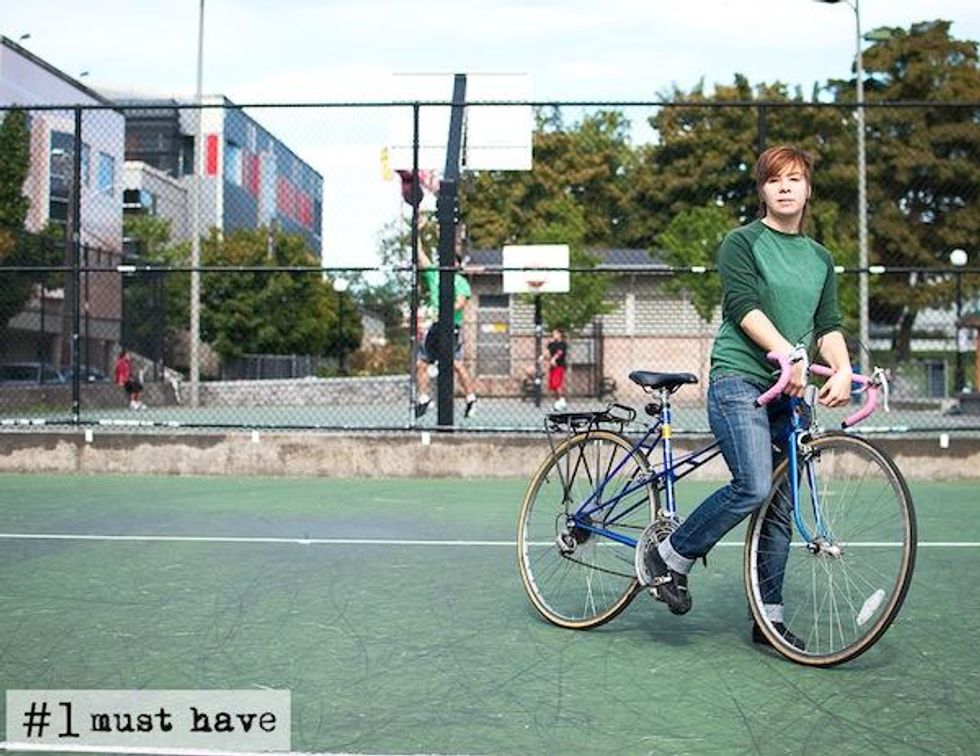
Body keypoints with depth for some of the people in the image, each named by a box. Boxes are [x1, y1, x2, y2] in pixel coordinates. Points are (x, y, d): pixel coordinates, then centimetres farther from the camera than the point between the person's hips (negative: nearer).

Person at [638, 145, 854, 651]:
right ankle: (668, 556, -3)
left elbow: (829, 325, 10)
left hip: (791, 391, 6)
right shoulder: (741, 242, 2)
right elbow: (744, 306, -13)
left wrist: (842, 369, -10)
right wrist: (787, 353, -27)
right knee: (753, 487, -22)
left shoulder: (820, 258, 18)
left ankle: (768, 617, 15)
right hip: (739, 380, -6)